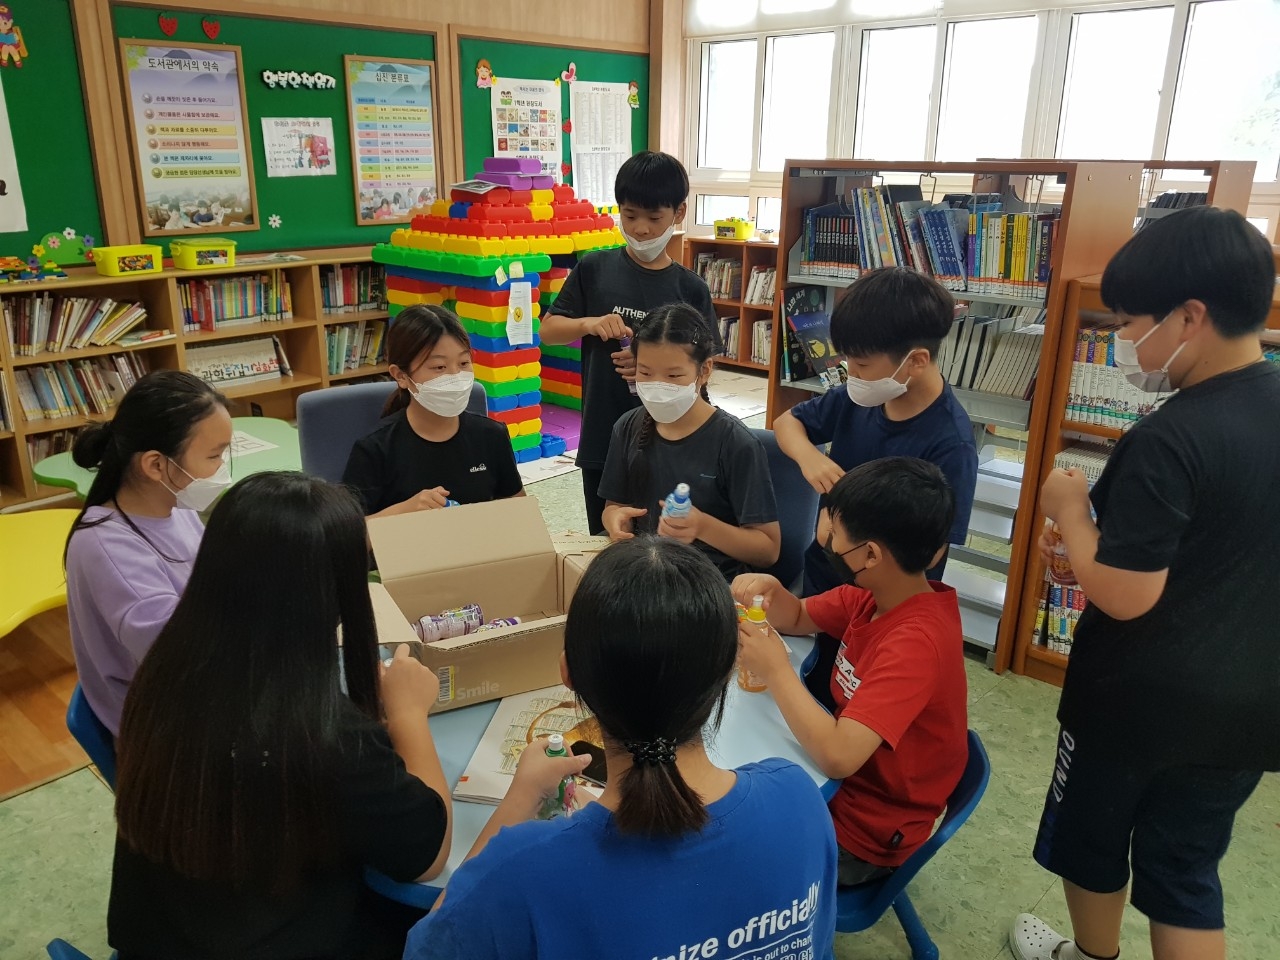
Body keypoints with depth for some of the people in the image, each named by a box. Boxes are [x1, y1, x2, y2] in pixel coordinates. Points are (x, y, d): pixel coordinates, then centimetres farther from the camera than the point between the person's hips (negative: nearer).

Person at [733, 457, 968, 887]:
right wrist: (770, 590, -13)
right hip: (846, 778, 7)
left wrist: (775, 669, -28)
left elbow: (837, 755, -39)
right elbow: (797, 618, 9)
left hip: (862, 830, -7)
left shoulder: (916, 643, -33)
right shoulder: (875, 595, -7)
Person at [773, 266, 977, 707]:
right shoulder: (860, 398, -9)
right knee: (802, 698, 24)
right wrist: (808, 455, -14)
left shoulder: (949, 443, -26)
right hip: (822, 578, 6)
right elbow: (788, 421, 6)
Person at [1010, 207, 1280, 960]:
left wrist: (1072, 511, -11)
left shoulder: (1169, 438, -26)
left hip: (1139, 700, -6)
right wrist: (1098, 546, 10)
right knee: (1188, 870, 20)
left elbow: (1125, 595, -26)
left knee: (1092, 837, 22)